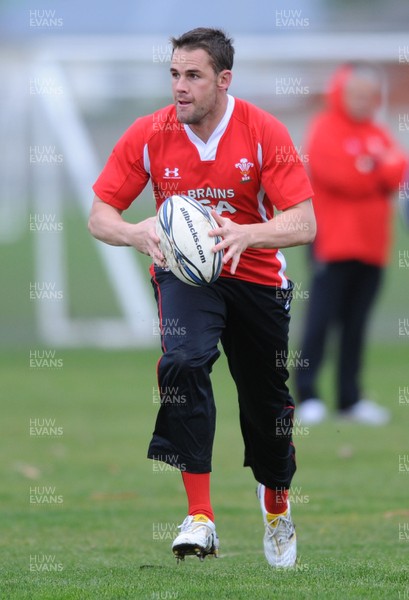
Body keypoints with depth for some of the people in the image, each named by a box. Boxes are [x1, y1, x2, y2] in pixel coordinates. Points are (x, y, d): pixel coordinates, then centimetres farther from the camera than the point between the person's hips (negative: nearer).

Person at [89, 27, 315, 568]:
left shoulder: (263, 132, -17)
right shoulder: (149, 134, -13)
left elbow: (304, 223, -20)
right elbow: (99, 216, -8)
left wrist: (245, 234, -39)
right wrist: (137, 233, -31)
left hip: (255, 275, 0)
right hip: (182, 271, 0)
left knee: (266, 403, 9)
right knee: (184, 361, -30)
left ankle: (276, 503, 43)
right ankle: (199, 518, -30)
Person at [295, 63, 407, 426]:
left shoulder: (379, 135, 15)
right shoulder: (325, 131, -4)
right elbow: (339, 175, -16)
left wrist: (372, 166, -16)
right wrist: (379, 174, -3)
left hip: (371, 245, 6)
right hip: (333, 244, -6)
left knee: (356, 325, 7)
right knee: (321, 320, -7)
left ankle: (351, 398, 10)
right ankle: (307, 395, -5)